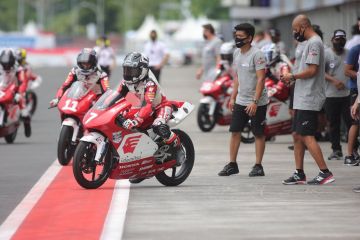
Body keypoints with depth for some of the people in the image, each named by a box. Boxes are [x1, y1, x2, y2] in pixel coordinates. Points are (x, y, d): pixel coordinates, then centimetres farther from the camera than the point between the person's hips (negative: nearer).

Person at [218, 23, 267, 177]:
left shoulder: (257, 54, -15)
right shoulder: (237, 53, 10)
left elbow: (261, 79, -19)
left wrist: (254, 102, -24)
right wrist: (233, 97, 16)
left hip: (257, 103, -7)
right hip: (240, 101, 7)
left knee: (258, 134, 1)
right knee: (235, 131, 5)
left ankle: (258, 166, 6)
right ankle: (232, 165, 12)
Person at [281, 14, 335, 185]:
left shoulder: (314, 43, -13)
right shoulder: (311, 42, 19)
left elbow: (312, 70, -21)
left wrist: (293, 76, -9)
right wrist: (293, 78, 10)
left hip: (309, 100, -11)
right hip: (303, 100, 11)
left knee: (307, 137, -12)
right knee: (297, 136, 11)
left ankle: (325, 173, -12)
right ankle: (299, 174, 15)